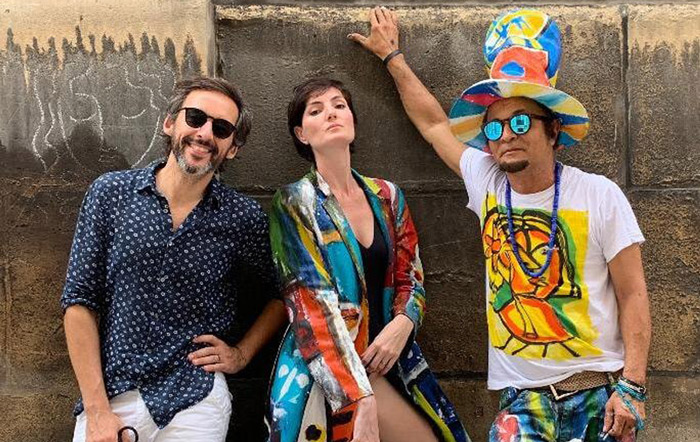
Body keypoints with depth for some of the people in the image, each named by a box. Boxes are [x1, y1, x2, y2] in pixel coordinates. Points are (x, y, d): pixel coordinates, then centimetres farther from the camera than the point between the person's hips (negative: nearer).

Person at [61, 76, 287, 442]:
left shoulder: (244, 218, -2)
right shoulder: (110, 193, -2)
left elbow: (280, 295, 14)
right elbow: (80, 300, -3)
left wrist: (242, 353, 0)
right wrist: (97, 411, -9)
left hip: (195, 400, 0)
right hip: (111, 394, 0)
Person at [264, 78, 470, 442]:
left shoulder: (386, 197, 10)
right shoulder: (294, 204, -5)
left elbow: (411, 279, 13)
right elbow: (312, 303, -14)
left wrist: (402, 324, -12)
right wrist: (364, 400, -23)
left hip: (384, 364, 5)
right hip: (325, 373, -5)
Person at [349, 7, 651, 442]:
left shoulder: (600, 195, -4)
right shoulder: (487, 185, 4)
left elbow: (633, 295, -4)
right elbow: (434, 124, 18)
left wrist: (632, 386, -11)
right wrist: (392, 56, 26)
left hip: (599, 390, -2)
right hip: (524, 395, 2)